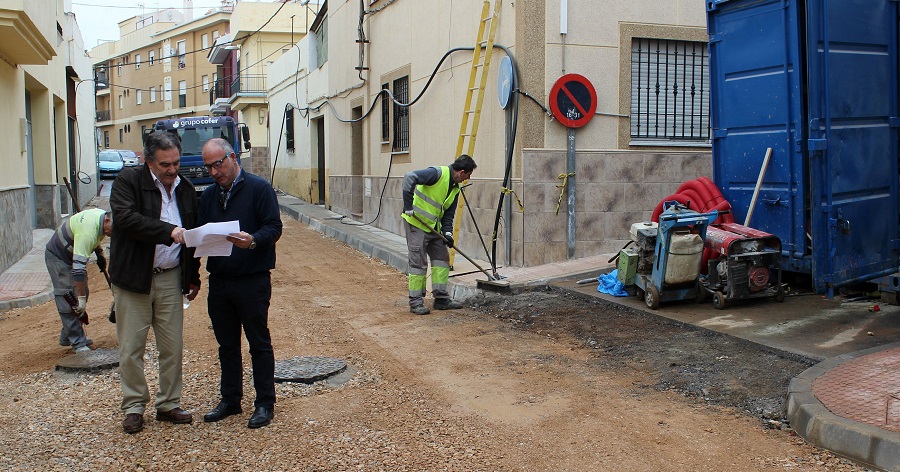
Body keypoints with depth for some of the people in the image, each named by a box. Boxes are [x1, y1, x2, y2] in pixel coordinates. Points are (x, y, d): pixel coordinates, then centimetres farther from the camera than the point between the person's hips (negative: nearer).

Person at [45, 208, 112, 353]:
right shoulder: (87, 232, -39)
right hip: (57, 257, -9)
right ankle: (78, 343, -9)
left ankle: (67, 337, 20)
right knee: (68, 301, -12)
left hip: (73, 255, 9)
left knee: (82, 293, 9)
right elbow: (78, 268, -39)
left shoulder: (103, 215, -11)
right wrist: (81, 298, -37)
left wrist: (99, 252, 5)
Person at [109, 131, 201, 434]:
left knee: (173, 347, 8)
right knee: (131, 347, 4)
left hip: (170, 278, 4)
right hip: (133, 278, -4)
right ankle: (134, 406, 19)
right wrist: (169, 231, -30)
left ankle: (168, 404, 22)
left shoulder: (186, 189, 9)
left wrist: (193, 277, 15)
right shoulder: (128, 181, -5)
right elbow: (127, 218, -23)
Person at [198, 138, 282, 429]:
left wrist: (253, 240, -31)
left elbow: (274, 227, -12)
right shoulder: (208, 195, 13)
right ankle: (230, 400, 27)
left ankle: (264, 404, 13)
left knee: (259, 344, 3)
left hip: (253, 282, -6)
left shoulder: (259, 188, -6)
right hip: (219, 282, 6)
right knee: (227, 344, 14)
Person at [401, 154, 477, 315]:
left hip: (434, 228, 9)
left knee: (442, 258, 10)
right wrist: (408, 206, -31)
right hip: (416, 224, -9)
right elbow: (410, 177, -30)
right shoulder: (438, 174, -18)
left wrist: (447, 232, -3)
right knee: (419, 262, -6)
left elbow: (448, 214, 14)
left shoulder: (455, 189, 10)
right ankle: (415, 302, 4)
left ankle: (441, 298, 18)